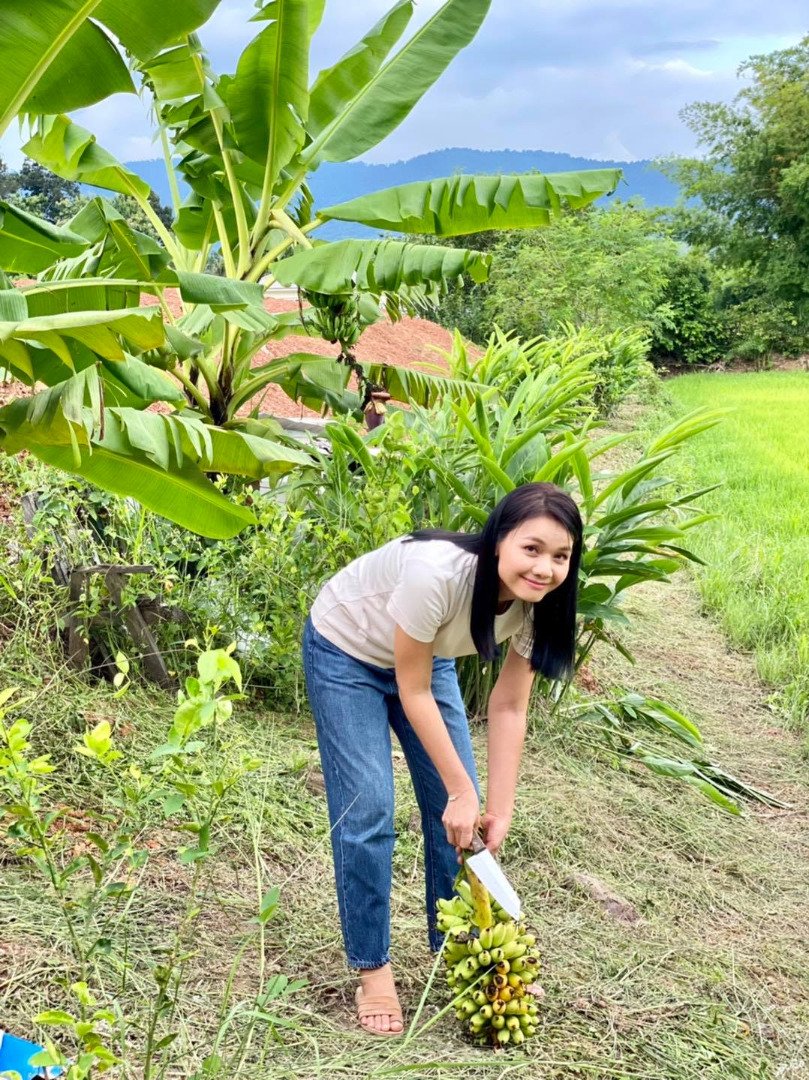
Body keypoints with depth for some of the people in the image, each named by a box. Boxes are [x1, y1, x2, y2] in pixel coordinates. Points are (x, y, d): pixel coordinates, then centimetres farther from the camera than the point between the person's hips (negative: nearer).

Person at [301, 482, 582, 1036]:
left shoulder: (536, 603, -23)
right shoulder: (437, 574, -41)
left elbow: (508, 709, -14)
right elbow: (413, 692, -29)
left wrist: (497, 809, -17)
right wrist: (462, 790, -24)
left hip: (428, 656, 6)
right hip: (346, 654, -5)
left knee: (457, 811, 2)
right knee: (367, 810, -10)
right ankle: (373, 970, 5)